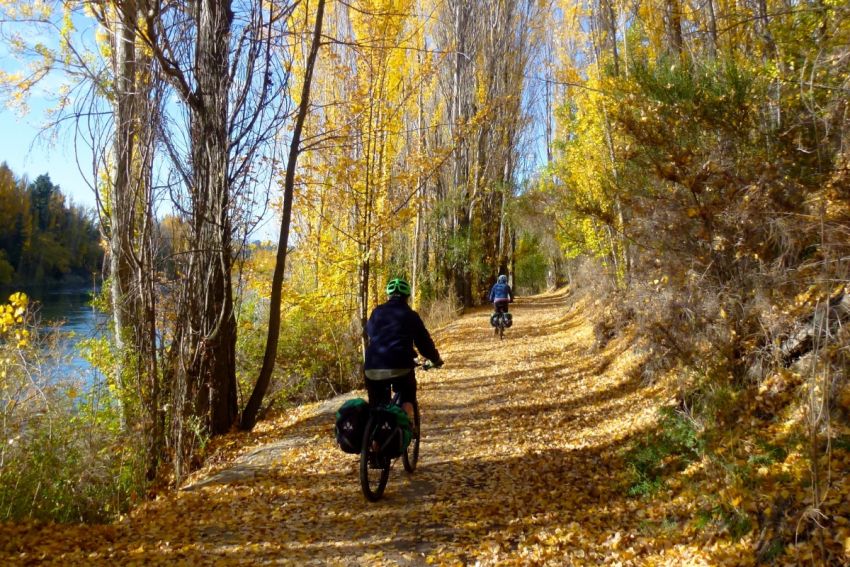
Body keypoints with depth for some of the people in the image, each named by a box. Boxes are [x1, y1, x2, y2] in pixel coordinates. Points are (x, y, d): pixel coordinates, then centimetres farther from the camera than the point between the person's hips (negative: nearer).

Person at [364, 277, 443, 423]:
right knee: (407, 398, 23)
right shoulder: (411, 315, 6)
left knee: (377, 406, 19)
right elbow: (424, 341, 10)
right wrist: (436, 359, 27)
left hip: (373, 369, 3)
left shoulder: (377, 312, 13)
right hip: (399, 367, -2)